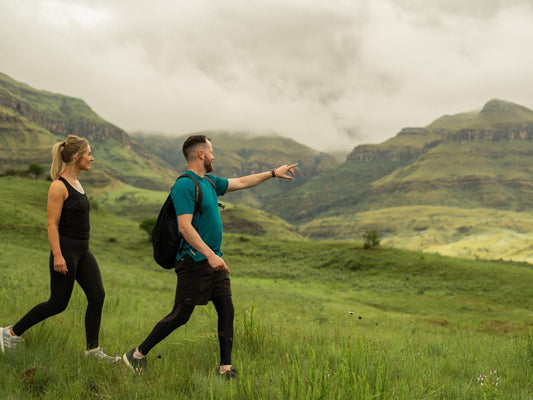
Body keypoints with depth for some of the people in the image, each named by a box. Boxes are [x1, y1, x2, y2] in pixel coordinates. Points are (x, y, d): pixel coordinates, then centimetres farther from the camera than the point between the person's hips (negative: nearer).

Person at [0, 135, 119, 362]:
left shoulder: (76, 183, 12)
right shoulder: (58, 186, -15)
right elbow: (52, 224, -17)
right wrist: (57, 255, -22)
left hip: (82, 251, 9)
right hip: (65, 250, -9)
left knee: (97, 295, 1)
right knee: (58, 303, 1)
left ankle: (93, 349, 10)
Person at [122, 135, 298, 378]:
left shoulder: (209, 182, 14)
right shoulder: (185, 185, -15)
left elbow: (241, 183, 28)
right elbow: (185, 227, -22)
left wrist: (273, 173, 30)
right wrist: (210, 255, -27)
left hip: (213, 261, 9)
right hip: (194, 262, -9)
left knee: (227, 311, 4)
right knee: (181, 315, -3)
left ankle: (225, 368, 12)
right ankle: (137, 355, 12)